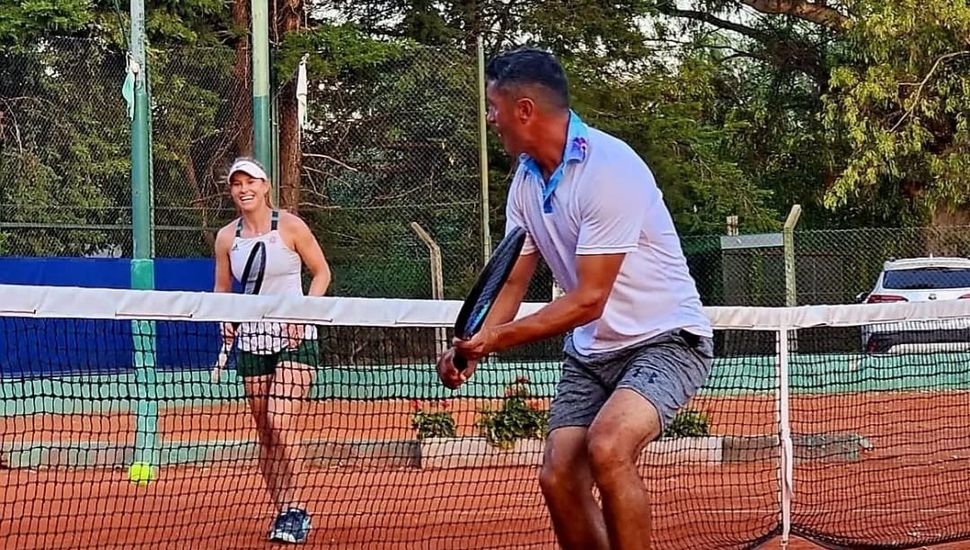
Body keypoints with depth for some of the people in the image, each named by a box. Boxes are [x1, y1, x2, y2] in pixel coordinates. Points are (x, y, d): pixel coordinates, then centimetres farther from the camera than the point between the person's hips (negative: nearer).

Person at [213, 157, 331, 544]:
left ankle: (291, 510, -14)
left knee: (280, 424, -19)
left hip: (294, 337, -4)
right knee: (264, 433, 5)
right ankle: (283, 512, 13)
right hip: (251, 338, 4)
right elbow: (221, 290, 16)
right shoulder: (226, 237, 5)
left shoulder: (290, 227, -6)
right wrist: (225, 318, -4)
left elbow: (321, 272, 1)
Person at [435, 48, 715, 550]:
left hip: (665, 337, -8)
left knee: (608, 448, -31)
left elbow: (588, 301, -24)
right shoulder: (526, 179, 3)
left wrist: (495, 339, -20)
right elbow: (512, 286, 7)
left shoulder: (609, 168, -23)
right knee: (558, 479, -5)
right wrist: (473, 346, -12)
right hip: (591, 350, 8)